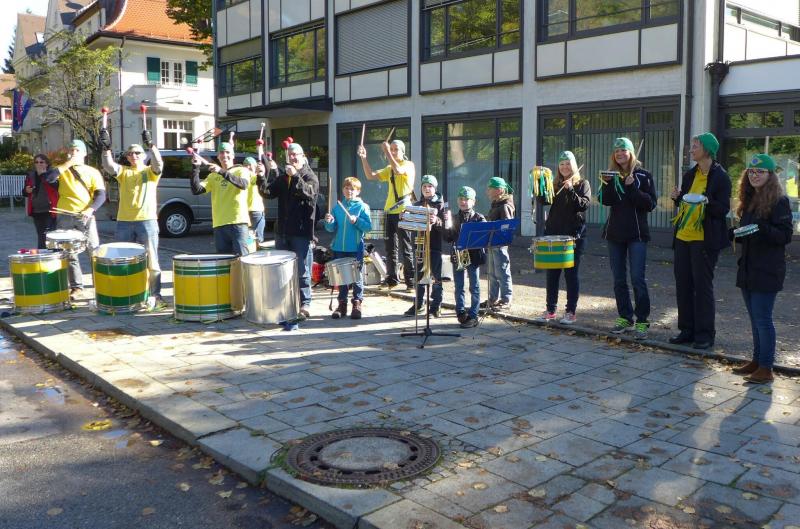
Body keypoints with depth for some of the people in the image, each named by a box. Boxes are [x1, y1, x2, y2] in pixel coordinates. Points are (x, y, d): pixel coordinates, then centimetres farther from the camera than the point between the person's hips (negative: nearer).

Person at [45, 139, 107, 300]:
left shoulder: (92, 172, 8)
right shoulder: (62, 170, 14)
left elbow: (101, 194, -3)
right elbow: (49, 179, -8)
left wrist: (91, 209, -19)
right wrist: (67, 164, -8)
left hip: (85, 216, -2)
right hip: (64, 216, 3)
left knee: (94, 250, -4)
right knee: (69, 253, 5)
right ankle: (76, 287, 12)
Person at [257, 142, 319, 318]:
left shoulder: (310, 176, -2)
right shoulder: (282, 176, 13)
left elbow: (309, 192, -21)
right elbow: (267, 192, 4)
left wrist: (295, 176, -29)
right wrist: (261, 177, -12)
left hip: (301, 232, -5)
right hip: (282, 231, 6)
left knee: (302, 271, -2)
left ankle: (304, 304, 6)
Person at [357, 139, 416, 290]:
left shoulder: (409, 165, -1)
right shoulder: (389, 169, 17)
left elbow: (398, 170, -23)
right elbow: (371, 176, 10)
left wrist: (386, 152, -17)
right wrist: (363, 158, -1)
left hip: (404, 212, -6)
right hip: (390, 211, 6)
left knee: (406, 249, -4)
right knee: (390, 248, 9)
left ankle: (411, 281, 1)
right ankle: (392, 279, 17)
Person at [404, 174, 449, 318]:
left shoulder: (441, 205, 0)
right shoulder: (417, 205, 13)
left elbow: (448, 225, -8)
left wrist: (436, 221, -26)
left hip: (435, 244, -4)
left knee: (435, 276, 0)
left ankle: (436, 306, 6)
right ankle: (418, 304, 17)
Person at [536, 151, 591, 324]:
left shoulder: (582, 184, 2)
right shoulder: (555, 185, 13)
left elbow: (584, 204, -12)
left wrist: (570, 190, -23)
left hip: (574, 235, -4)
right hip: (553, 234, 4)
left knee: (571, 274, 0)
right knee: (552, 274, 6)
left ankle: (571, 312, 6)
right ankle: (550, 310, 14)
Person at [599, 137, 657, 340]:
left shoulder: (643, 175, 0)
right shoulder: (611, 175, 9)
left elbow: (650, 204, -7)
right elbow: (605, 201, -5)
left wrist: (632, 187, -16)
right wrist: (606, 184, -21)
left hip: (636, 233, -4)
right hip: (615, 233, 4)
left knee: (637, 278, -9)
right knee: (619, 279, 8)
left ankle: (642, 321, -3)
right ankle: (625, 318, 18)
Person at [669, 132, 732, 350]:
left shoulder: (720, 176, -6)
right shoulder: (690, 175, 14)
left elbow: (723, 209, -10)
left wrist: (706, 202, -27)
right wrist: (678, 198, 0)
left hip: (705, 239, -7)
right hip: (683, 236, 7)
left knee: (702, 285, -3)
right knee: (683, 283, 8)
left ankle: (705, 334, 6)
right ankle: (687, 330, 18)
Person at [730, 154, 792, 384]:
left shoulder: (779, 201, -8)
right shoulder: (749, 200, 15)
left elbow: (785, 235, -12)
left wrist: (761, 229, -27)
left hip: (767, 271, -8)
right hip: (748, 268, 8)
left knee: (762, 318, -6)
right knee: (755, 318, 14)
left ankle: (766, 368, 0)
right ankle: (757, 361, 23)